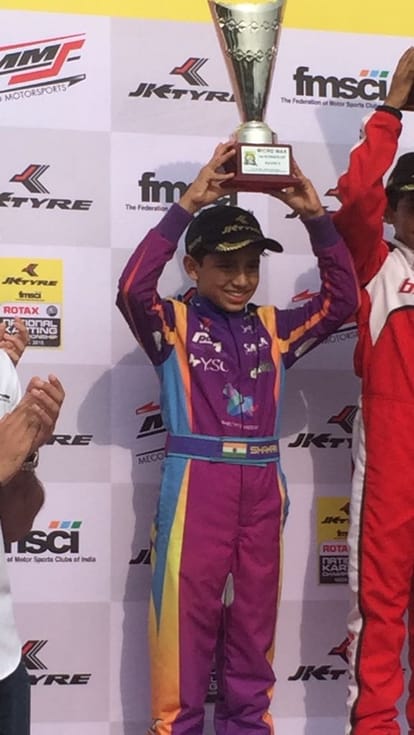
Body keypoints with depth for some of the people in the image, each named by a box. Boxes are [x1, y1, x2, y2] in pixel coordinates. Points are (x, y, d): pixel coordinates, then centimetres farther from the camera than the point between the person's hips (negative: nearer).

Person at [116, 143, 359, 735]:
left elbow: (342, 298, 7)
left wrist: (315, 218, -3)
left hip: (262, 485, 4)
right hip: (196, 482, -4)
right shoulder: (174, 323, 1)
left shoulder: (273, 327, 12)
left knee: (255, 615, 13)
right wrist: (187, 204, -20)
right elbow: (133, 288, -17)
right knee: (188, 611, -1)